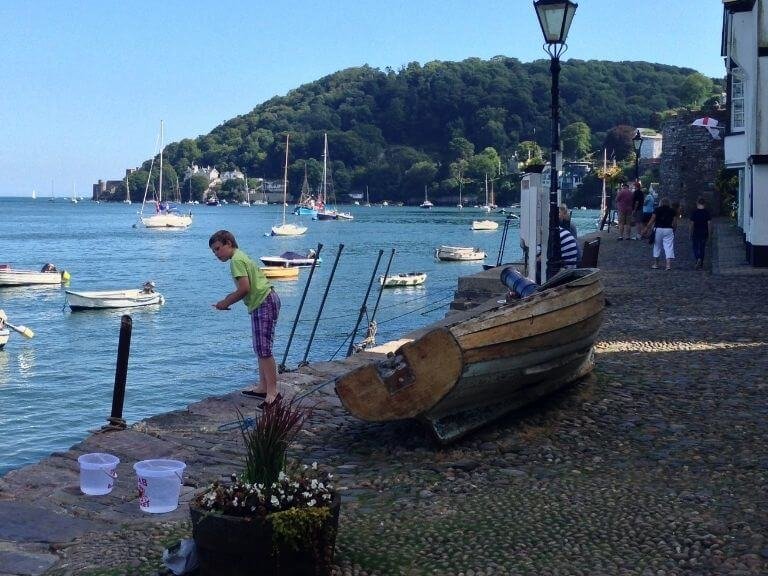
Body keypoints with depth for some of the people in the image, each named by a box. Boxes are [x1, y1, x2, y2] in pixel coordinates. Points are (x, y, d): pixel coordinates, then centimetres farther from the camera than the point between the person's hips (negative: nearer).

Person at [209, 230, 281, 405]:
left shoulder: (236, 260, -11)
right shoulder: (241, 256, 20)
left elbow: (245, 288, -20)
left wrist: (226, 302, -7)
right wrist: (227, 300, 9)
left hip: (264, 303, -11)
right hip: (263, 303, 11)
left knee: (264, 349, -11)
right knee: (260, 348, 13)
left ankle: (272, 391, -12)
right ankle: (263, 387, 18)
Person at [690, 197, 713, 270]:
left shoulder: (694, 212, -6)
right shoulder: (707, 212, -1)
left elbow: (692, 224, -5)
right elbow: (709, 224, -2)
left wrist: (691, 234, 3)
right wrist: (709, 234, 5)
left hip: (696, 234, -2)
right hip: (704, 234, 2)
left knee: (695, 248, 6)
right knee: (702, 249, 11)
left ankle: (698, 259, -21)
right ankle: (701, 264, 13)